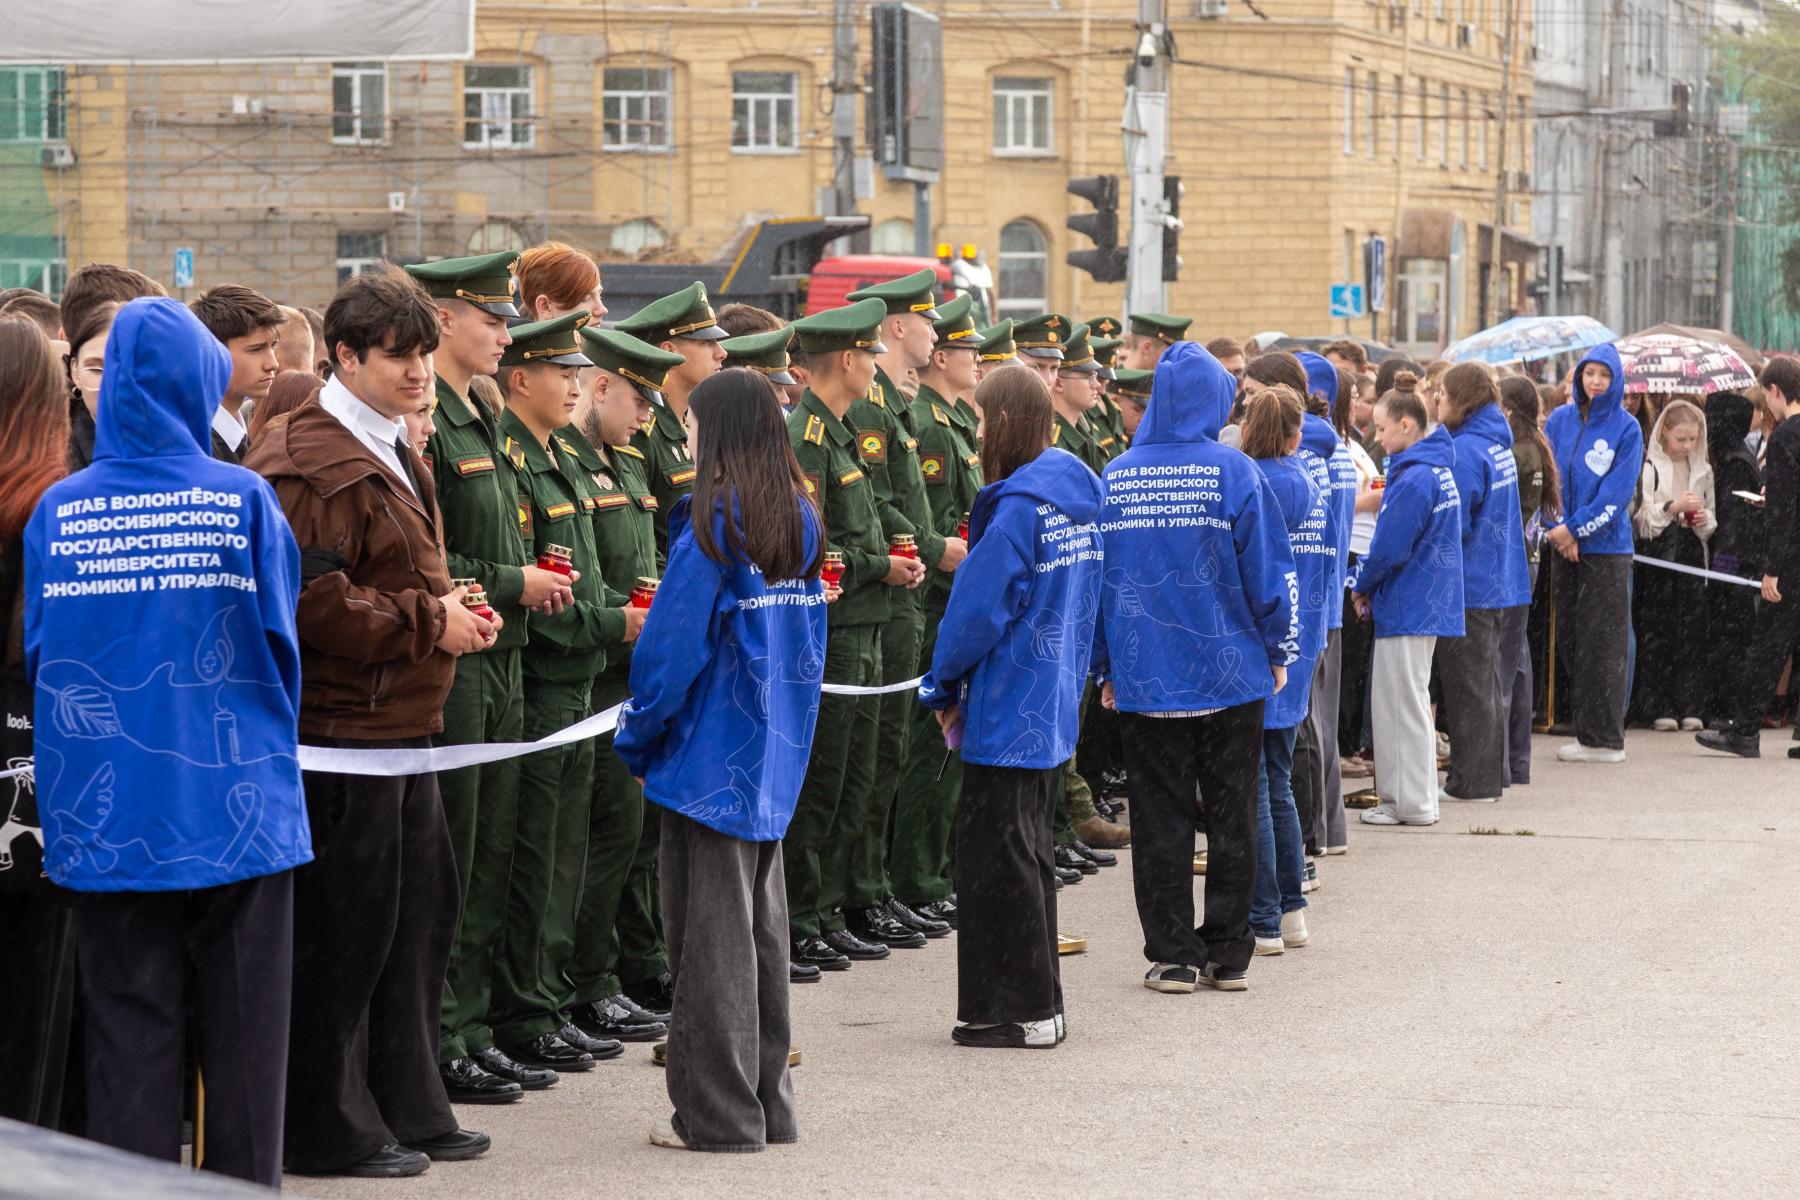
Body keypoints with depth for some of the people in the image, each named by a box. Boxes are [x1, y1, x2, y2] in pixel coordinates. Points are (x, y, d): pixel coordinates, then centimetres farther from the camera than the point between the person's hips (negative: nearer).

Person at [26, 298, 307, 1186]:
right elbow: (280, 643, 1)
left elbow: (39, 655, 6)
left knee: (128, 1036, 6)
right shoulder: (243, 502, -7)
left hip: (105, 818, 2)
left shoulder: (58, 511, -2)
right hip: (236, 807, -1)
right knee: (243, 1034, 7)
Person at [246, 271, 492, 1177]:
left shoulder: (392, 455, 17)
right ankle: (329, 1128, 6)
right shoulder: (313, 464, -16)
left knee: (418, 914, 15)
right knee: (344, 928, -3)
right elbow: (313, 600, -24)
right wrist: (427, 624, -17)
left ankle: (407, 1108, 25)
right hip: (340, 725, -10)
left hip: (401, 722, 10)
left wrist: (450, 615, 9)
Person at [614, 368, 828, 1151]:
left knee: (711, 932, -2)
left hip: (712, 755, -8)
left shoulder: (712, 522, -15)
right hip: (776, 756, 8)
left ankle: (718, 1111, 1)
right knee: (761, 925, 14)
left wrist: (637, 738, -5)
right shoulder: (801, 519, 8)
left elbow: (673, 645, -16)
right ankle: (767, 1103, 20)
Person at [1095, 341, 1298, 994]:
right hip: (1230, 673, -1)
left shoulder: (1114, 478, -1)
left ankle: (1173, 957, 8)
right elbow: (1270, 572, -7)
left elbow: (1095, 578, 4)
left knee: (1159, 822, 7)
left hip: (1144, 679, 1)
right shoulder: (1233, 472, -8)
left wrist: (1105, 668, 13)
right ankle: (1229, 956, 13)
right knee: (1231, 817, 9)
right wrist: (1278, 653, 7)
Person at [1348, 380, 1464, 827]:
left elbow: (1390, 549, -22)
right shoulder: (1440, 470, 11)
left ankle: (1411, 803, 4)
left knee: (1403, 704, -2)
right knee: (1408, 703, 17)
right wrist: (1369, 585, 10)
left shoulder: (1413, 480, -20)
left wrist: (1361, 584, -2)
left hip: (1407, 607, -10)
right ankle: (1412, 797, 23)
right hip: (1432, 602, 10)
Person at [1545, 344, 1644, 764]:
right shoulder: (1560, 421, 8)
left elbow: (1617, 493, -10)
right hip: (1565, 545, 4)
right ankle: (1586, 727, 15)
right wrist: (1561, 531, -7)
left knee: (1601, 642, -4)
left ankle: (1604, 738, 0)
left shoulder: (1627, 428, -4)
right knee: (1569, 640, 6)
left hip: (1606, 547, -4)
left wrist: (1575, 529, -14)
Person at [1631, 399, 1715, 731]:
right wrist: (1673, 507, -16)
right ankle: (1659, 708, -3)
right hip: (1657, 555, -4)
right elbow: (1641, 520, -6)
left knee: (1690, 631, 0)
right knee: (1657, 631, -5)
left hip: (1691, 553, 4)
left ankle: (1689, 706, 2)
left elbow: (1712, 517, 19)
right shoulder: (1649, 469, -2)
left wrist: (1705, 520, -3)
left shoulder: (1702, 470, 12)